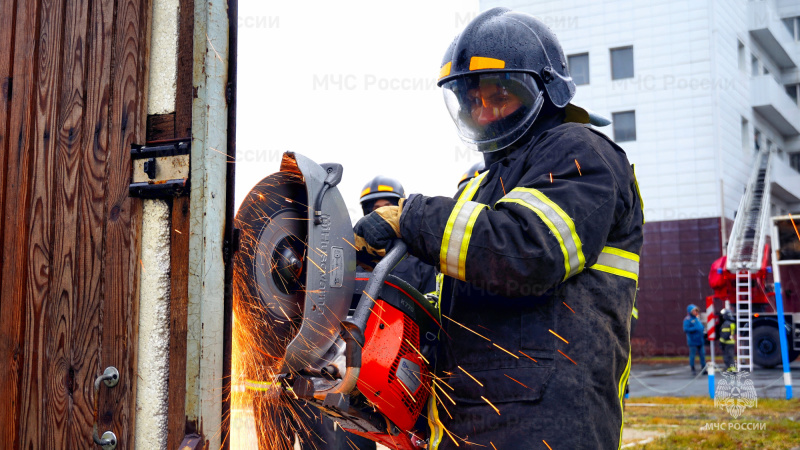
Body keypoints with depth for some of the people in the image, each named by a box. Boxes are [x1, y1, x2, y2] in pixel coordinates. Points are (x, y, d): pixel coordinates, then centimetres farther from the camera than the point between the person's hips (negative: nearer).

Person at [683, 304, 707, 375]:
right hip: (692, 341, -6)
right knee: (692, 355, 2)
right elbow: (685, 329, -17)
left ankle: (703, 368, 15)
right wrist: (695, 329, -20)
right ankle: (693, 369, 12)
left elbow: (702, 326, 24)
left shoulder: (698, 318, 12)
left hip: (700, 340, 6)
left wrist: (703, 329, 2)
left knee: (702, 354, 6)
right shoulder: (687, 319, -9)